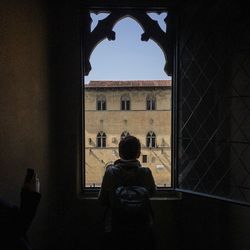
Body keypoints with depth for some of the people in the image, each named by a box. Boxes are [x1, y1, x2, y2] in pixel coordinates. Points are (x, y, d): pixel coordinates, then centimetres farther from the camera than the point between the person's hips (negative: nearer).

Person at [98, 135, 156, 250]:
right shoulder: (145, 172, -13)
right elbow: (152, 192, 8)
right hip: (143, 231, 1)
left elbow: (102, 200, -4)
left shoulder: (110, 172, -14)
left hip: (114, 229, 0)